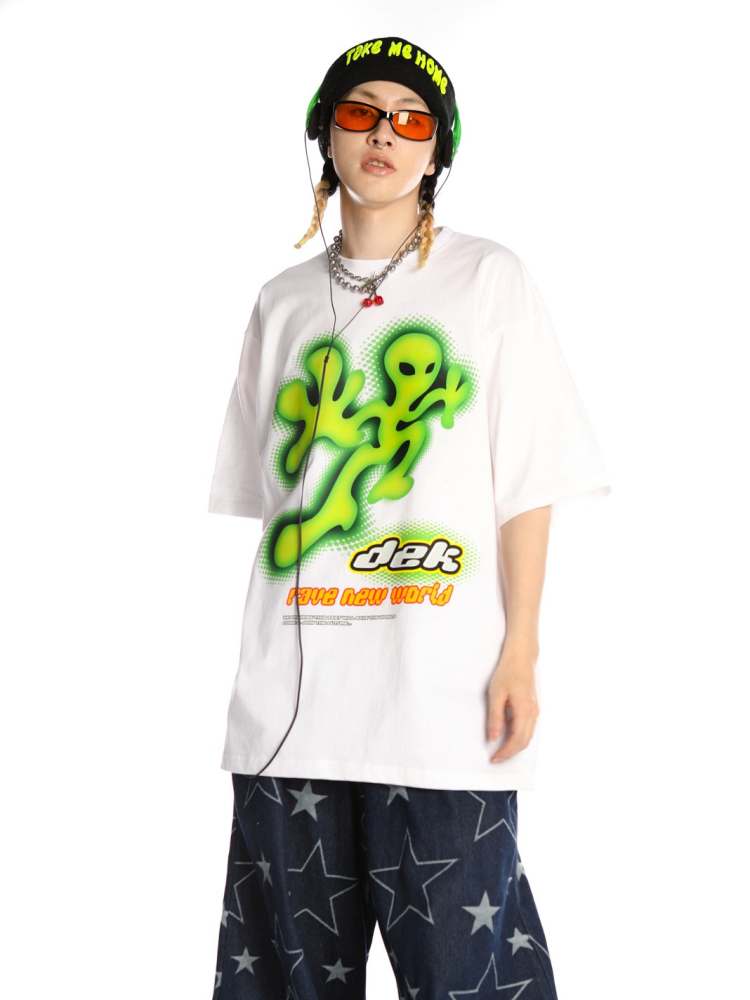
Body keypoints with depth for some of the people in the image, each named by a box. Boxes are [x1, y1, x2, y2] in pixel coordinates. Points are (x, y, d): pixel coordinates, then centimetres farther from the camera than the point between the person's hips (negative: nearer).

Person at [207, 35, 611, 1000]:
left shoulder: (489, 278, 4)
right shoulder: (284, 302, 14)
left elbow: (526, 482, -1)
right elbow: (267, 493, 15)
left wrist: (519, 651, -7)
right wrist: (263, 660, 9)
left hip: (441, 700, -3)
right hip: (292, 699, 4)